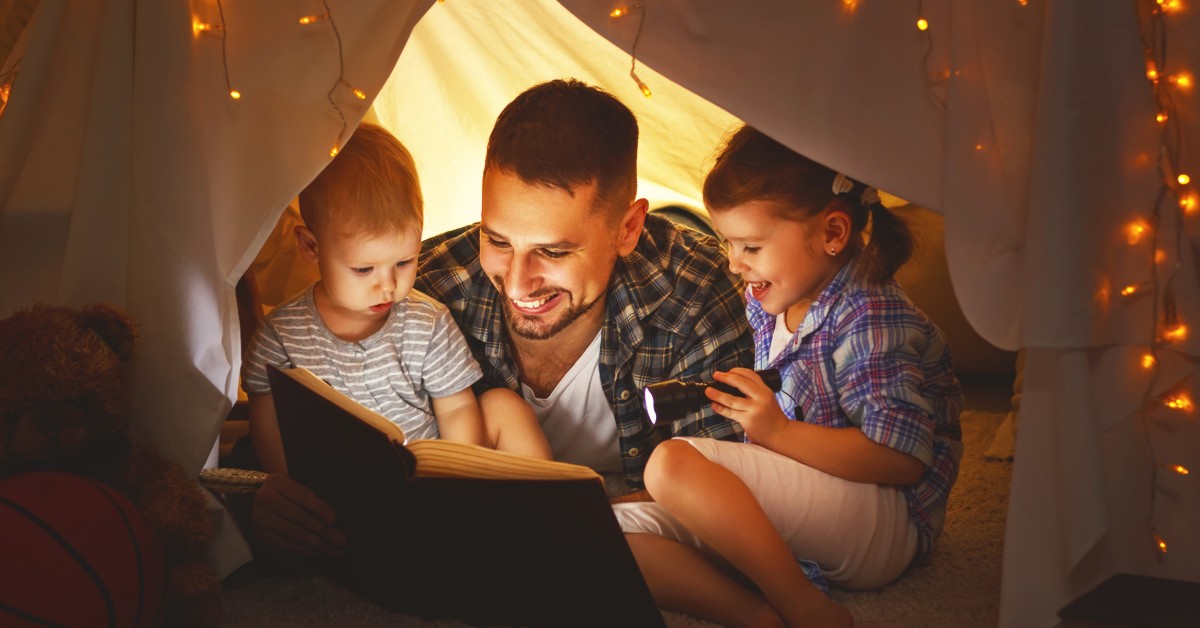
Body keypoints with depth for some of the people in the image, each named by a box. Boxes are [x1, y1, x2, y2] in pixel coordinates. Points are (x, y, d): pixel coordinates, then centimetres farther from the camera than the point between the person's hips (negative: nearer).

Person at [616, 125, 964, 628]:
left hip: (886, 524, -9)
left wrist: (779, 431, -23)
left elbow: (903, 459, -22)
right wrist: (731, 401, 7)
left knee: (672, 465, -30)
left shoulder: (871, 321, -14)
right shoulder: (765, 303, 11)